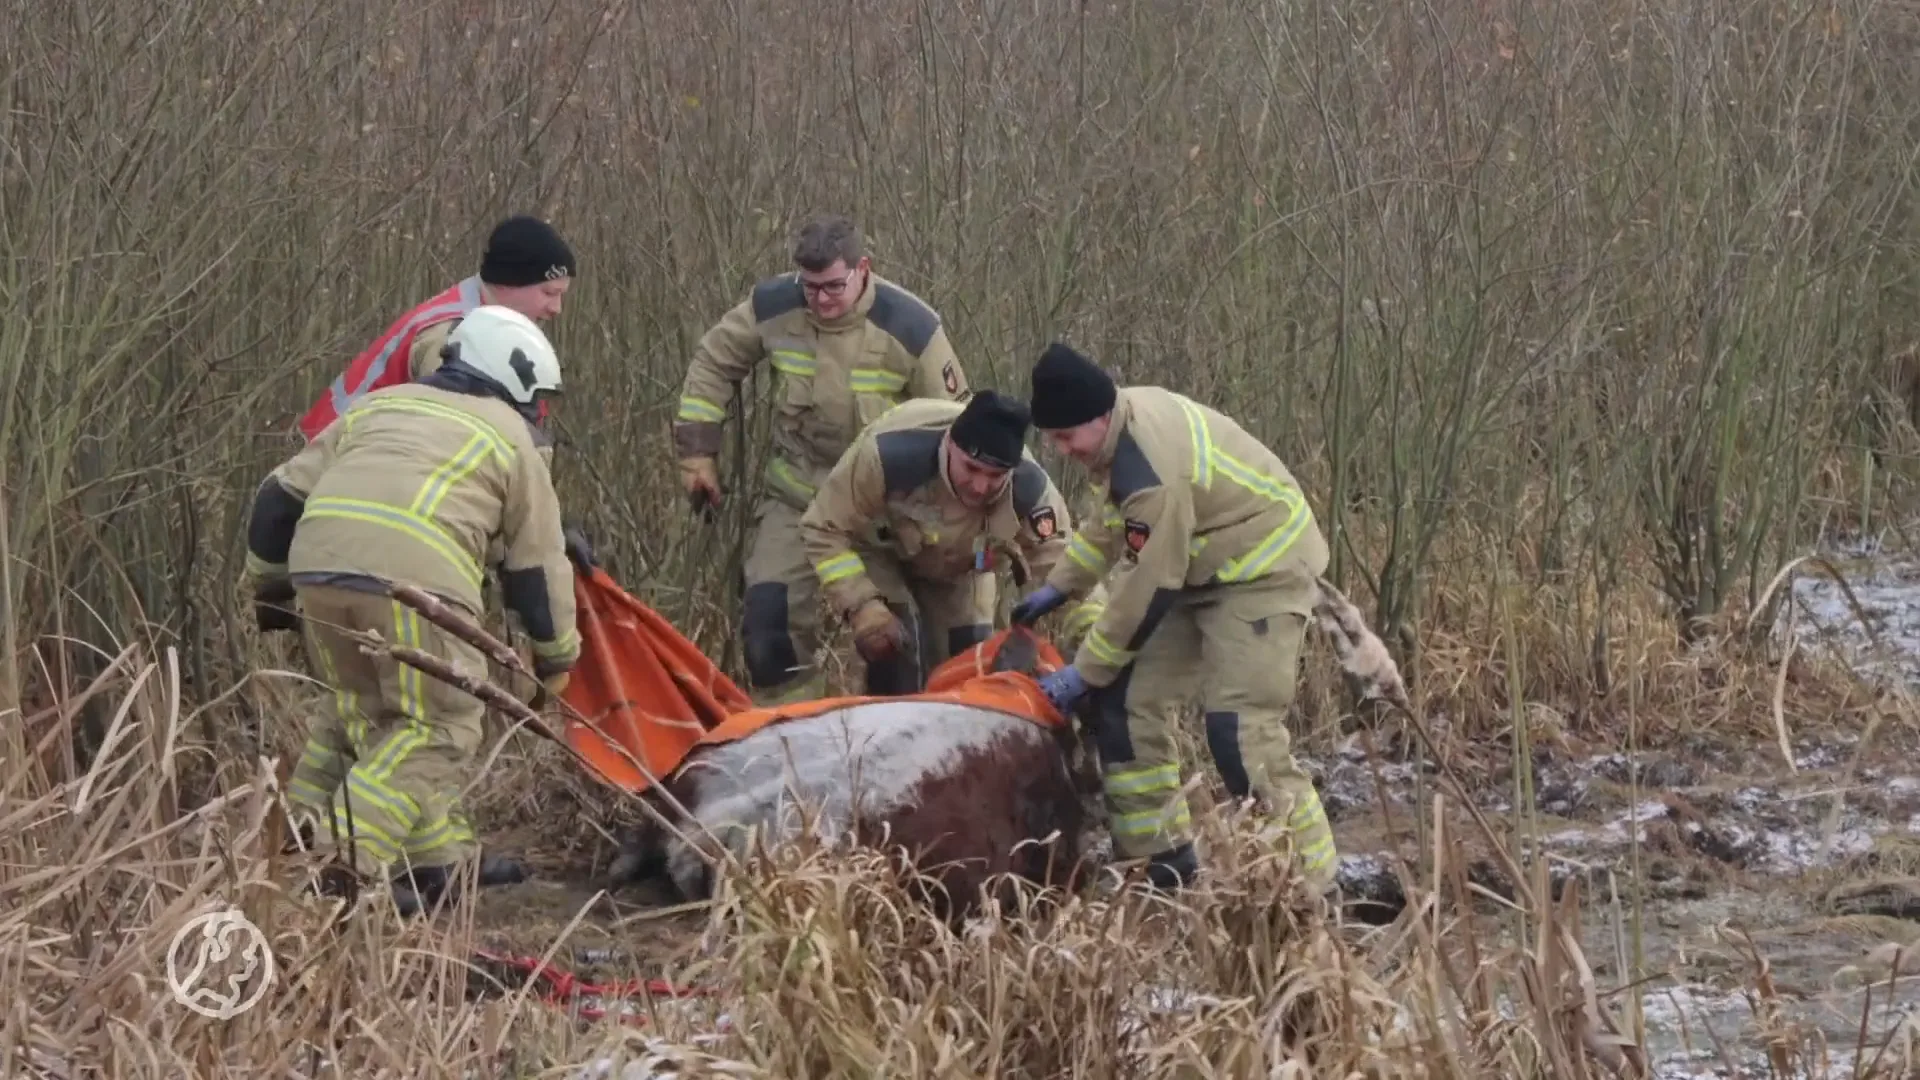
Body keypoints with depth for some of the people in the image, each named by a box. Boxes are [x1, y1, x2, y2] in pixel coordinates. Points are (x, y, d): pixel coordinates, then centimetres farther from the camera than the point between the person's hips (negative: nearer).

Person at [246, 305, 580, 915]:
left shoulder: (379, 407, 32)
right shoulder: (508, 438, 20)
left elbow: (283, 494, 30)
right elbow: (537, 564, 22)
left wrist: (268, 586, 40)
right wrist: (556, 657, 34)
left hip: (317, 561, 5)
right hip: (413, 573, -5)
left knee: (367, 713, 21)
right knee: (438, 728, 3)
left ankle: (438, 858, 22)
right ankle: (345, 862, -11)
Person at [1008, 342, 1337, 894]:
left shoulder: (1154, 473, -33)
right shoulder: (1128, 415, -4)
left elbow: (1148, 588, -26)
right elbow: (1113, 517, 16)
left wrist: (1084, 671, -16)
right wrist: (1060, 585, 16)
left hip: (1260, 574, -10)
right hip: (1201, 570, 10)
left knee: (1241, 733, -20)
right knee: (1126, 699, 7)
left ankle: (1310, 885, -13)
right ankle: (1163, 863, 14)